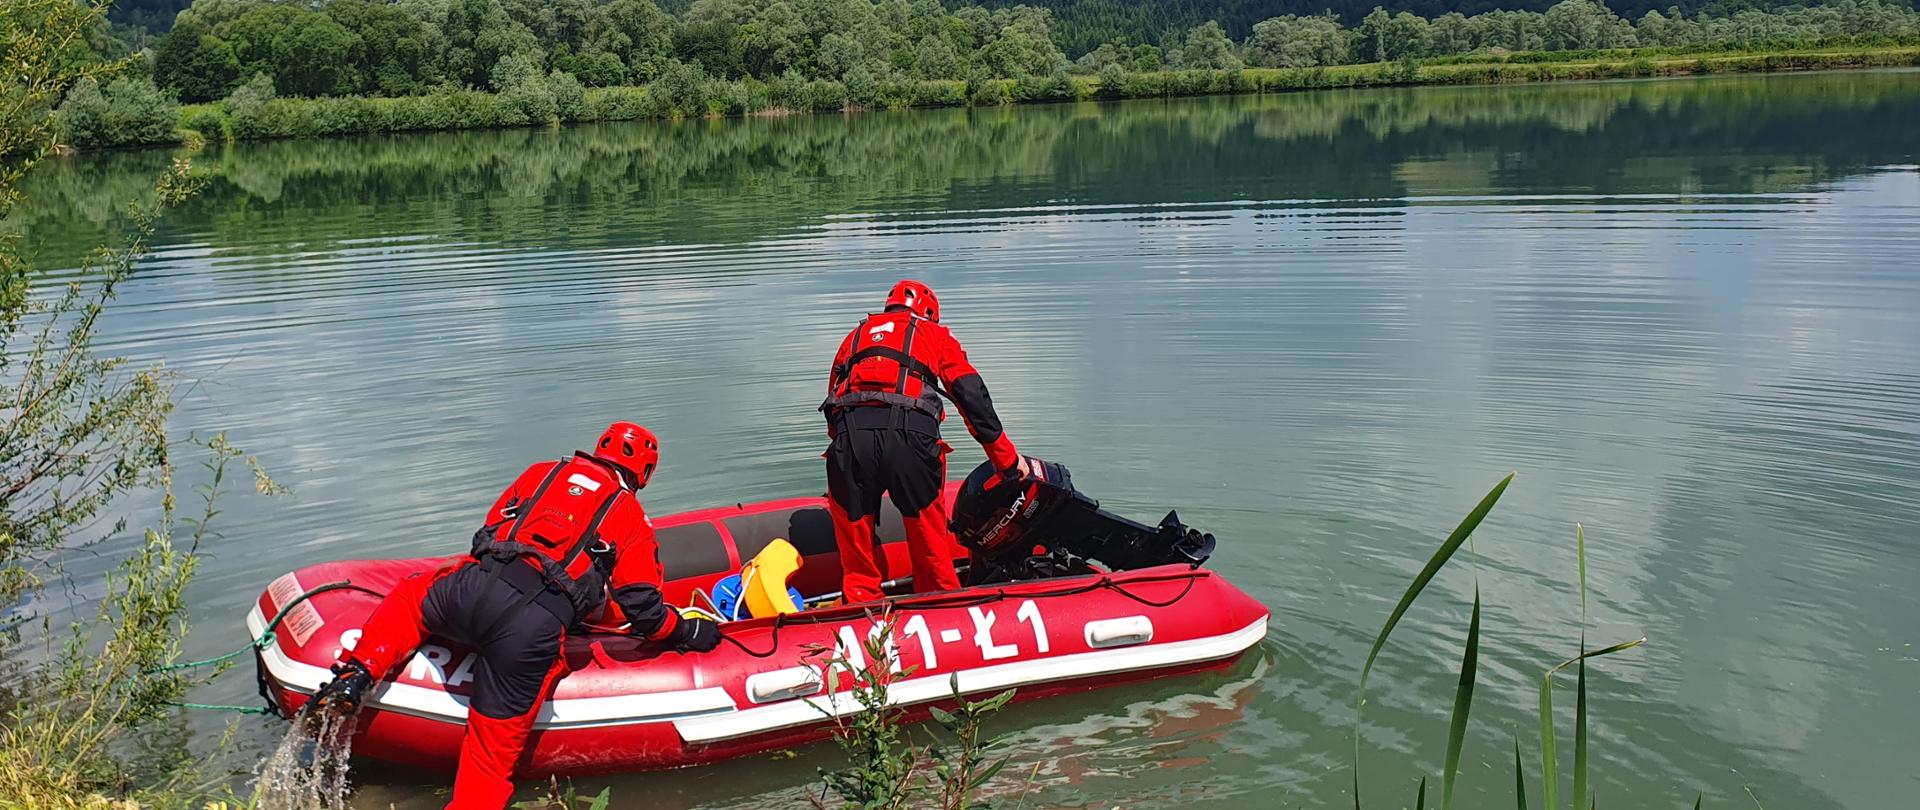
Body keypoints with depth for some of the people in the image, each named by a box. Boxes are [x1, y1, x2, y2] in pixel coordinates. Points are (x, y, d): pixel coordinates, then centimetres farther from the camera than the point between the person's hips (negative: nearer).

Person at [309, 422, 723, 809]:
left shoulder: (543, 472, 24)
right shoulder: (633, 518, 16)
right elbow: (642, 606, 13)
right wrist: (686, 632, 30)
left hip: (473, 587, 2)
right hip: (537, 631, -2)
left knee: (408, 597, 35)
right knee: (491, 756, 6)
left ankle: (357, 674, 16)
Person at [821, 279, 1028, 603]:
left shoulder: (856, 335, 33)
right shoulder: (936, 335, 25)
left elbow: (833, 398, 29)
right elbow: (974, 398, 17)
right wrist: (1009, 463, 20)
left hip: (849, 434, 2)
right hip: (911, 436, -2)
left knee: (855, 550, 15)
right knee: (931, 545, 13)